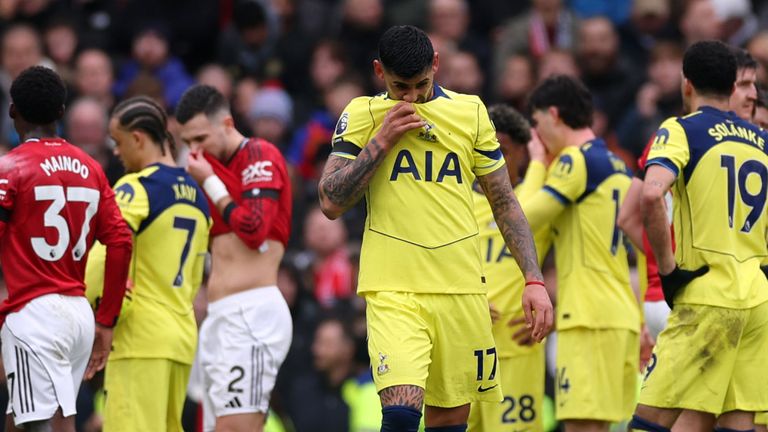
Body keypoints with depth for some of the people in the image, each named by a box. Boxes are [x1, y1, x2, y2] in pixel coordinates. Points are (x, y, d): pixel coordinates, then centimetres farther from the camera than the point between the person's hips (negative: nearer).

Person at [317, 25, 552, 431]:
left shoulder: (470, 112, 8)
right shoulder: (361, 115, 3)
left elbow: (505, 203, 13)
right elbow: (331, 202, -3)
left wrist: (533, 279, 6)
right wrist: (382, 140, -10)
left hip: (461, 289, 3)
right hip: (392, 289, -3)